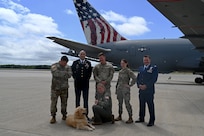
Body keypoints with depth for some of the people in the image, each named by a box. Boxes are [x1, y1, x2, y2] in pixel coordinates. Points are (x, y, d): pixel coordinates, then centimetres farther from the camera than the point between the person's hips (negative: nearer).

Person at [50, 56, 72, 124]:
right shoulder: (54, 66, -2)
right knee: (53, 102, -2)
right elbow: (56, 73, -20)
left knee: (64, 102, 10)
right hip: (55, 88, -3)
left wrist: (60, 74, -18)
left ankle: (64, 115, 25)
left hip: (64, 88, 3)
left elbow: (69, 75, -11)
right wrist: (65, 73, -14)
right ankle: (53, 117, 10)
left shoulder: (68, 67, 7)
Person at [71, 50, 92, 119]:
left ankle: (86, 114, 10)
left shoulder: (88, 63, 5)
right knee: (77, 99, 8)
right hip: (77, 83, 0)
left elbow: (90, 72, 8)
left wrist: (87, 78, -1)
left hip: (85, 83, 0)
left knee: (86, 99, 2)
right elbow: (72, 71, 8)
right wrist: (75, 77, 2)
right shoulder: (75, 62, 5)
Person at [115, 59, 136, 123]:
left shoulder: (128, 71, -8)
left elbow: (134, 78, -15)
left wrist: (130, 85, -10)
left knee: (127, 103, -6)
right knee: (120, 103, 13)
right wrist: (116, 89, 15)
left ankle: (130, 118, 3)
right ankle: (119, 116, 26)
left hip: (125, 89, -7)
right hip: (119, 89, 7)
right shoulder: (120, 71, 13)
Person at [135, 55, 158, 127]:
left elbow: (154, 79, -10)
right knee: (141, 105, 13)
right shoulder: (140, 68, 17)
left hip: (149, 90, -5)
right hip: (141, 90, 5)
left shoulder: (154, 68, -1)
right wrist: (139, 85, -5)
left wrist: (146, 86, -16)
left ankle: (152, 121, 9)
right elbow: (138, 78, 14)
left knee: (150, 105, -1)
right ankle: (141, 118, 27)